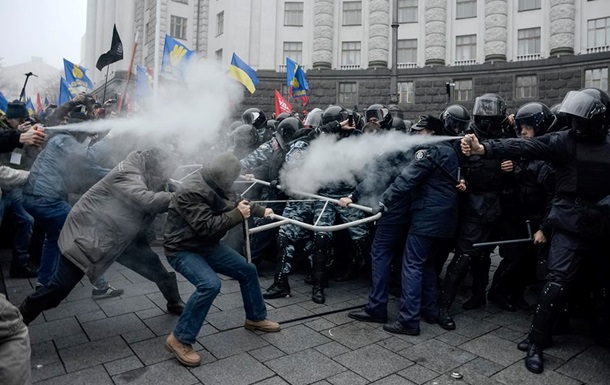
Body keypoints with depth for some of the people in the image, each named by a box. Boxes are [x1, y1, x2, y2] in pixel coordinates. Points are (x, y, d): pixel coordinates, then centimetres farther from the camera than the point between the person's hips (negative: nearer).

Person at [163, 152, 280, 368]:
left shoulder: (217, 186, -2)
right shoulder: (192, 191, -30)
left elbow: (235, 202, 18)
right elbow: (207, 227, -33)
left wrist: (261, 211, 13)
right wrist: (238, 215, -27)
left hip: (207, 245, 9)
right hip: (182, 249, -9)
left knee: (247, 270, 8)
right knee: (210, 284, -32)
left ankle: (255, 318, 28)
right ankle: (179, 339, -14)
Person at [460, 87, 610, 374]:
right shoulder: (563, 140, -7)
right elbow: (524, 147, -23)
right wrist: (484, 148, -37)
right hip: (571, 226, -4)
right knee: (558, 281, -12)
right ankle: (536, 342, -1)